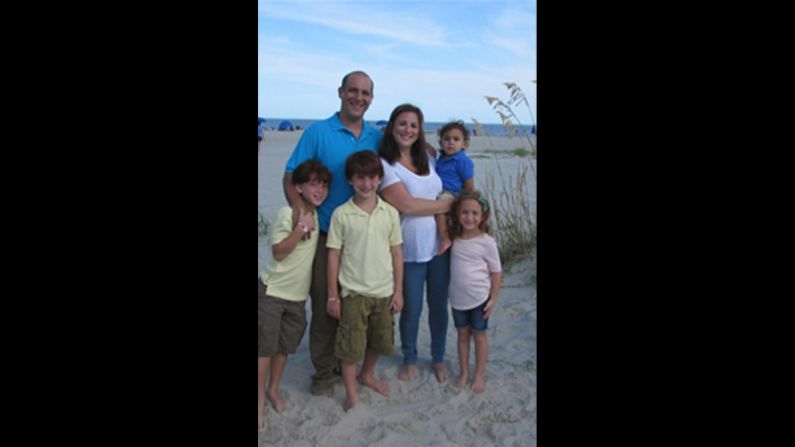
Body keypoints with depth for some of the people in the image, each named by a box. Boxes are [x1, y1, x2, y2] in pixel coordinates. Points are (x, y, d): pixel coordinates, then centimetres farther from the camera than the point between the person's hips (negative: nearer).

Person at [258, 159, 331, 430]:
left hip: (298, 295, 6)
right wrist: (300, 228, -28)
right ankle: (260, 399, 13)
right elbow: (278, 253, -20)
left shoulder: (318, 215, 5)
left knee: (285, 346, 15)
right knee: (265, 345, 0)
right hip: (272, 291, -6)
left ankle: (273, 389, 33)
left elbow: (324, 246, 19)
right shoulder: (287, 213, -16)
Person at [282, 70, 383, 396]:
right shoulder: (318, 132, -4)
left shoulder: (377, 138, 7)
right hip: (326, 235, -4)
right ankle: (324, 372, 21)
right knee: (325, 305, 3)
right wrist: (300, 210, -22)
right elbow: (291, 176, -7)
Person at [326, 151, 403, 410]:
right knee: (351, 345, 5)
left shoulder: (390, 212, -2)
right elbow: (333, 255, -5)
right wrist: (332, 296, -5)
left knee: (380, 341, 19)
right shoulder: (341, 214, -9)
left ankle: (367, 375, 45)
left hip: (384, 291, 3)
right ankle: (351, 394, 24)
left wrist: (398, 291, 2)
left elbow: (397, 253, 2)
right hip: (353, 291, -3)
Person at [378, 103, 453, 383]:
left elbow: (446, 191, 14)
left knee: (439, 306, 14)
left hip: (439, 244, 4)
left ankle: (438, 358, 36)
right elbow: (407, 205, -18)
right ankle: (410, 359, 35)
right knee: (412, 309, 11)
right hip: (410, 250, -4)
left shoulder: (428, 158, 6)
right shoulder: (385, 164, -11)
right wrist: (450, 204, -10)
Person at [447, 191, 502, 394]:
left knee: (479, 335, 12)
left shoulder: (487, 242, -15)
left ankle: (479, 375, 27)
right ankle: (464, 372, 32)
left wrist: (493, 299, -8)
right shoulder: (453, 238, -5)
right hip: (457, 298, 3)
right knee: (462, 335, 17)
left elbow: (496, 272, -8)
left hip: (479, 298, -3)